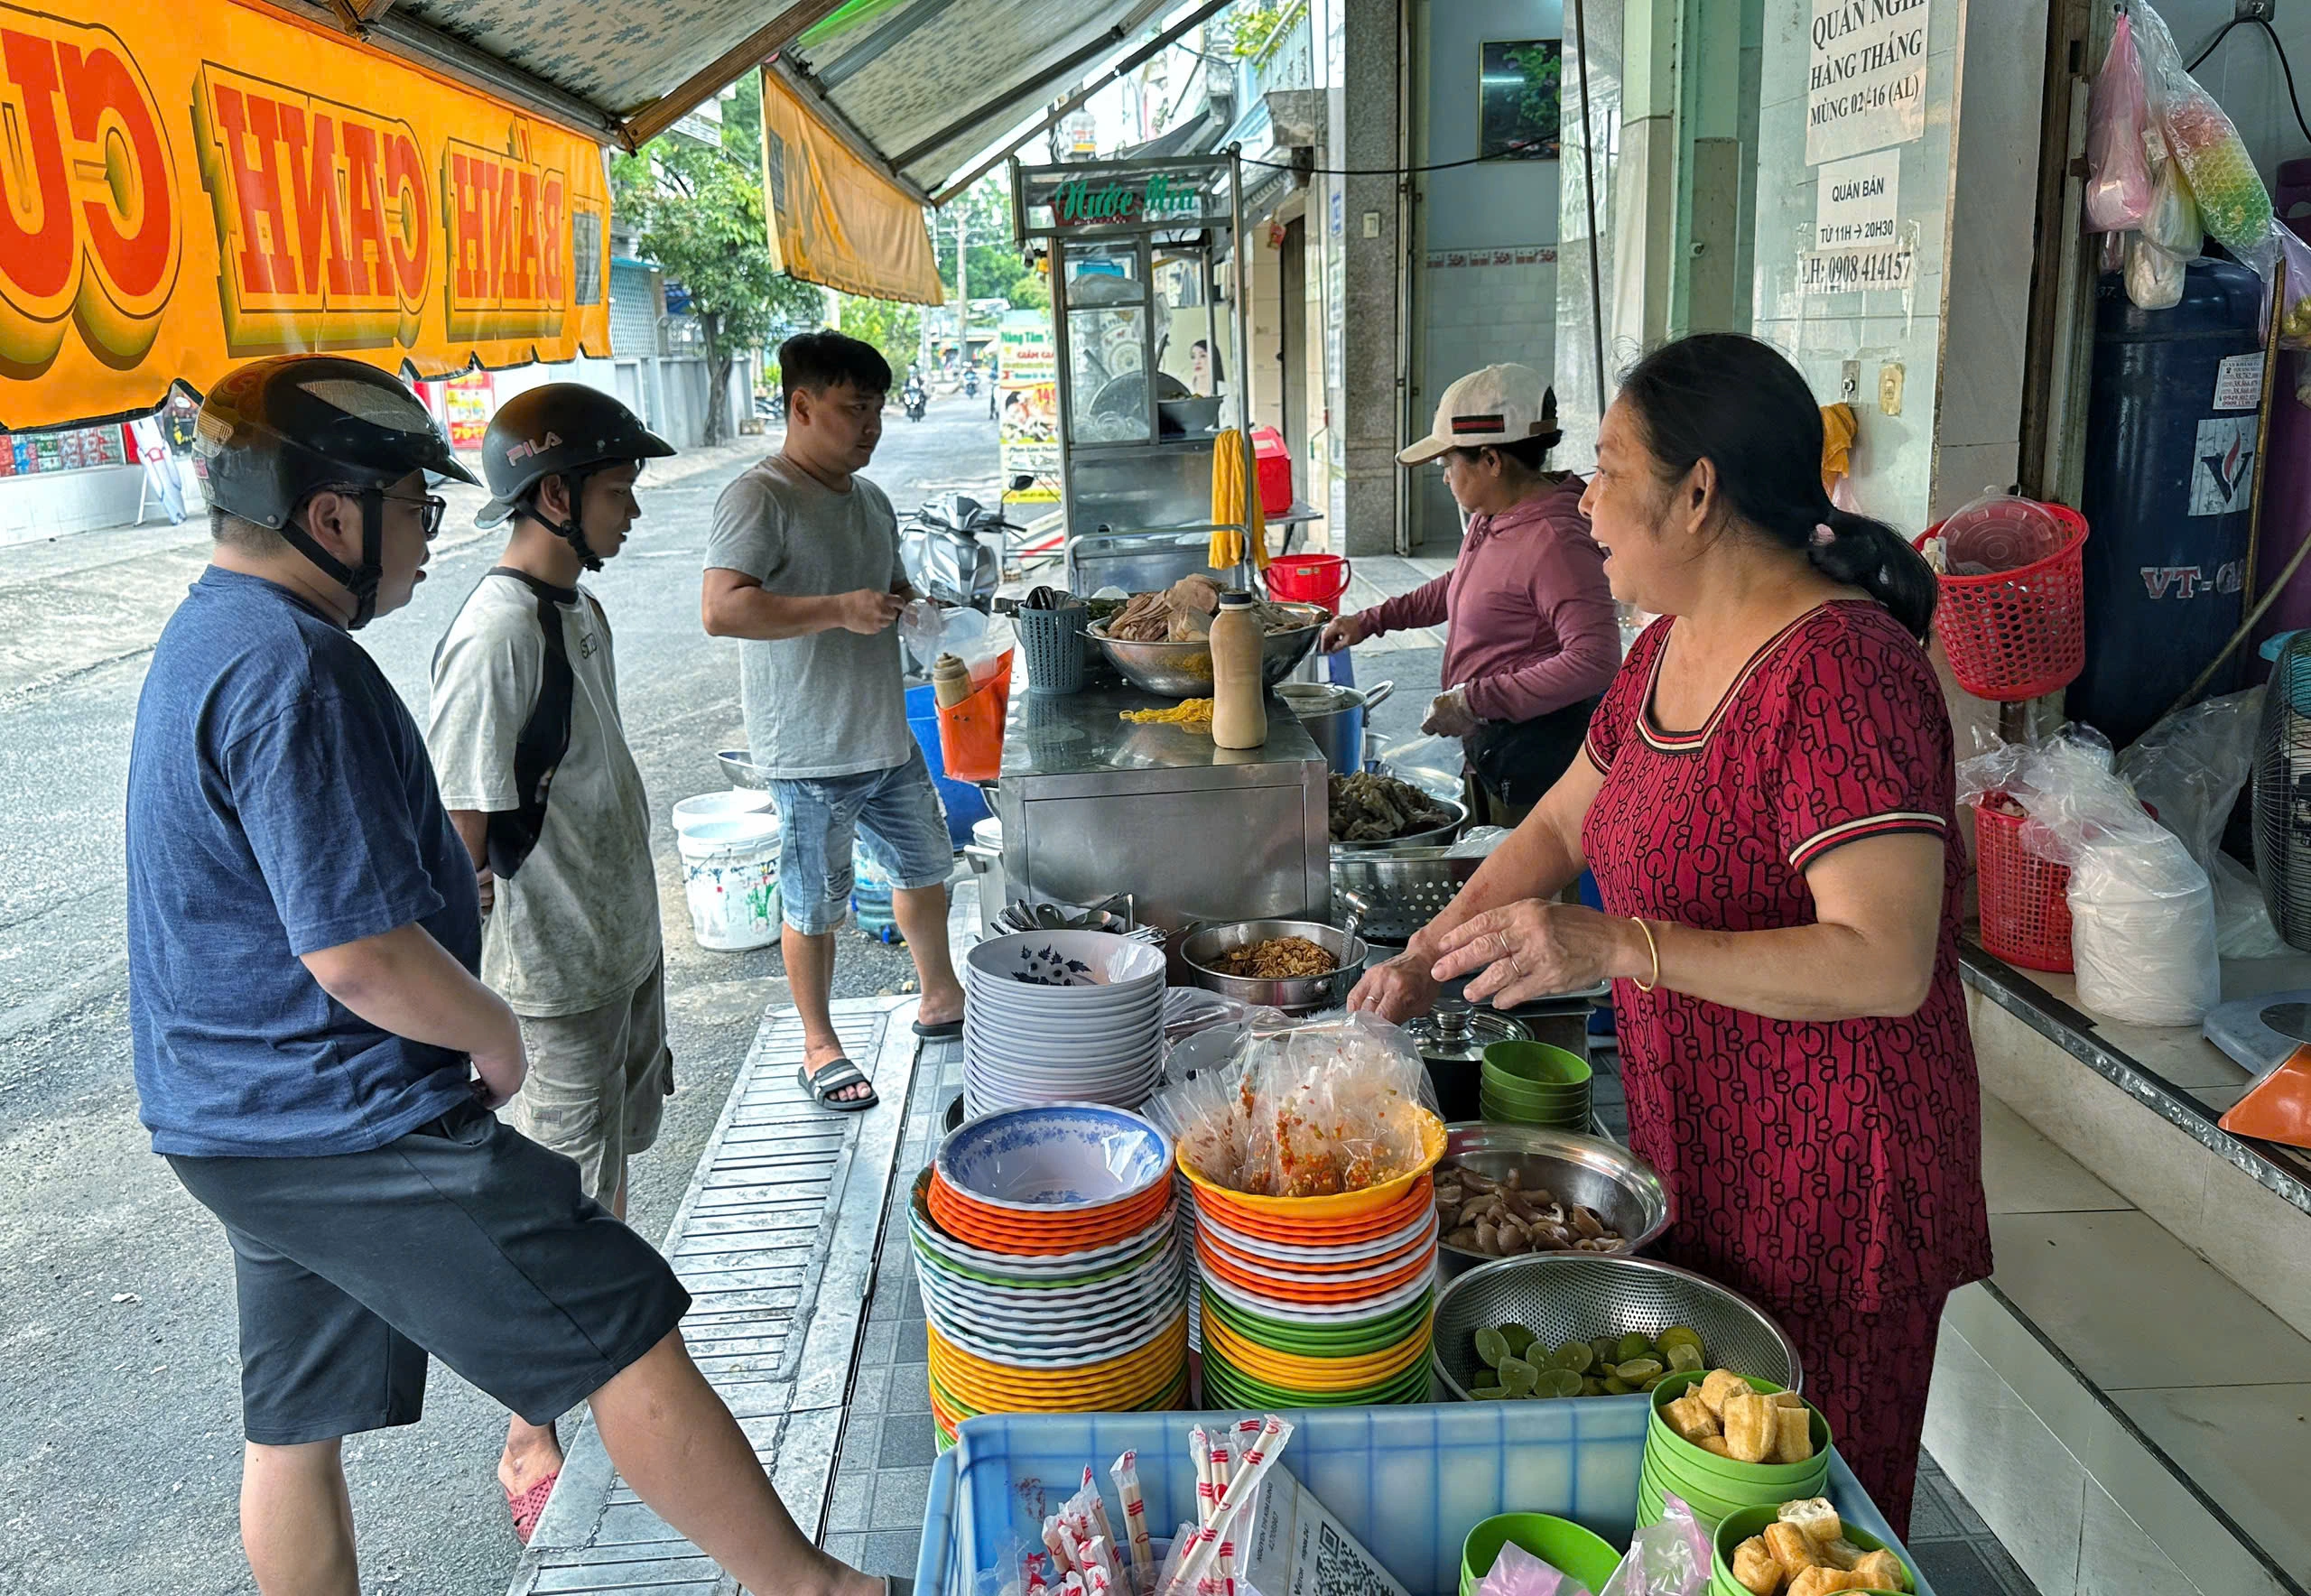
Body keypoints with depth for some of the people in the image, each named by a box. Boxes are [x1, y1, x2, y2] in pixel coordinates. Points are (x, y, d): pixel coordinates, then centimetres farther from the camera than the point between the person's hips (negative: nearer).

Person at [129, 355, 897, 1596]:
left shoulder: (208, 632, 11)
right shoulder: (292, 669, -23)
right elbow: (362, 952, -27)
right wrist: (496, 1036, -11)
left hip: (239, 1123, 11)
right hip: (357, 1132, -11)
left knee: (296, 1422, 21)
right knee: (627, 1340, -3)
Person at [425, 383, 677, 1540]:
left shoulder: (577, 607, 6)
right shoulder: (497, 632, -24)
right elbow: (457, 827, -22)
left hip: (624, 940, 9)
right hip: (556, 969, -9)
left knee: (615, 1165, 23)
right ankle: (532, 1442, 21)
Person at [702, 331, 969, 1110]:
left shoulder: (869, 499, 11)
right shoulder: (759, 499, -15)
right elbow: (722, 609, -27)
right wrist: (839, 610, -32)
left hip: (888, 737, 8)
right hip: (812, 752, -8)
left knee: (924, 868, 21)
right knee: (815, 905, 5)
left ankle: (940, 997, 42)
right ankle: (819, 1047, 23)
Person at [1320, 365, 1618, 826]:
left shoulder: (1555, 541, -24)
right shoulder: (1490, 520, 7)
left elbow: (1595, 659, -31)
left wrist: (1474, 700, -28)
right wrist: (1371, 621, 22)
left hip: (1539, 754, -10)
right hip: (1486, 746, 10)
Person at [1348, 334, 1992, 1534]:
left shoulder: (1839, 671, -23)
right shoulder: (1672, 647, 6)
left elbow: (1886, 965, -29)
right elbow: (1563, 824, 17)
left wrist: (1617, 946, -34)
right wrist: (1428, 959, 8)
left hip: (1826, 1190, -8)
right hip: (1695, 1161, 8)